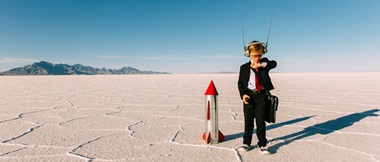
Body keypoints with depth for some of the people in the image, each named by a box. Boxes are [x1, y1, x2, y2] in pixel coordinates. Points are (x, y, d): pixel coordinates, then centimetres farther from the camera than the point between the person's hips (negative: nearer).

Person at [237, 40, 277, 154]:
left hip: (261, 95, 0)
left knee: (260, 120, 3)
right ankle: (246, 143, 22)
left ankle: (262, 144, 15)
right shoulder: (244, 67, 5)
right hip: (249, 95, 0)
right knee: (248, 120, 8)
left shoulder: (264, 63, 7)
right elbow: (240, 82, 3)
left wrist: (261, 64, -27)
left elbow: (274, 64, -13)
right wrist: (243, 94, -11)